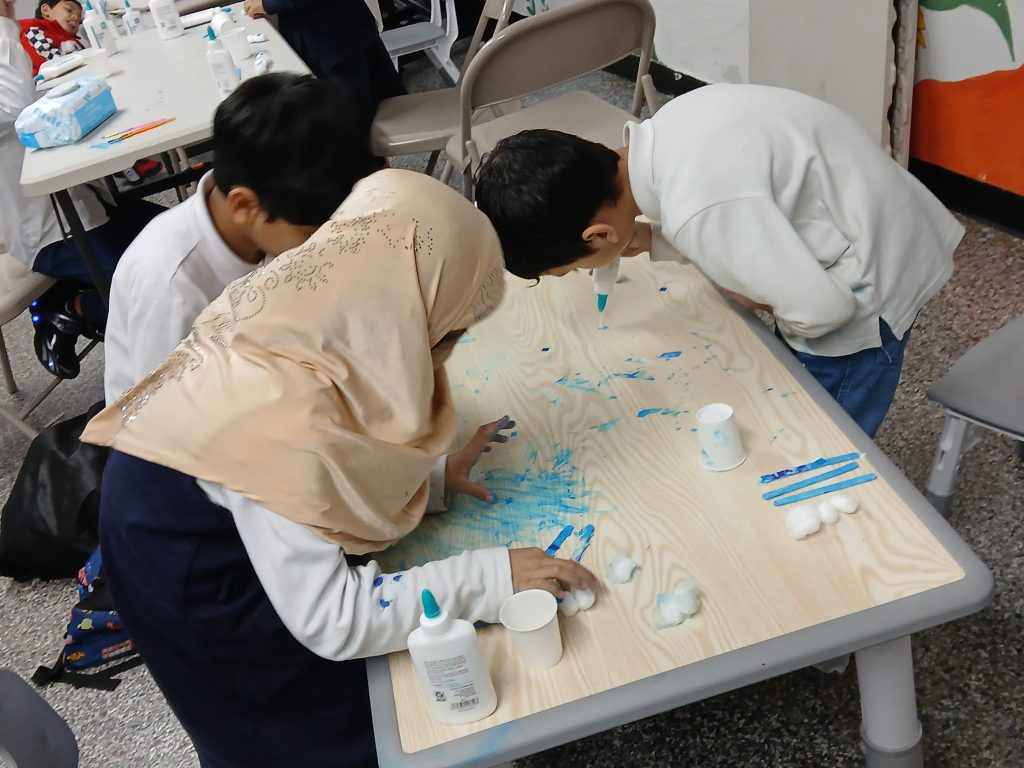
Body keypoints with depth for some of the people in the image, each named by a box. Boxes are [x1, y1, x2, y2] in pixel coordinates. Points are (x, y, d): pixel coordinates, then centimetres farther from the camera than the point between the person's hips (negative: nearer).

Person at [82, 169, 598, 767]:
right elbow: (328, 620, -33)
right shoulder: (275, 423, -40)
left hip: (251, 528, 7)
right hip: (199, 578, -6)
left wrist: (429, 470, -13)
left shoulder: (306, 325, -19)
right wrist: (490, 577, -30)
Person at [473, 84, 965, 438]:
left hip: (868, 274, -8)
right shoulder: (664, 141, -8)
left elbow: (823, 306, -29)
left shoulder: (696, 206, -35)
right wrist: (651, 240, -3)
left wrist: (752, 300, -9)